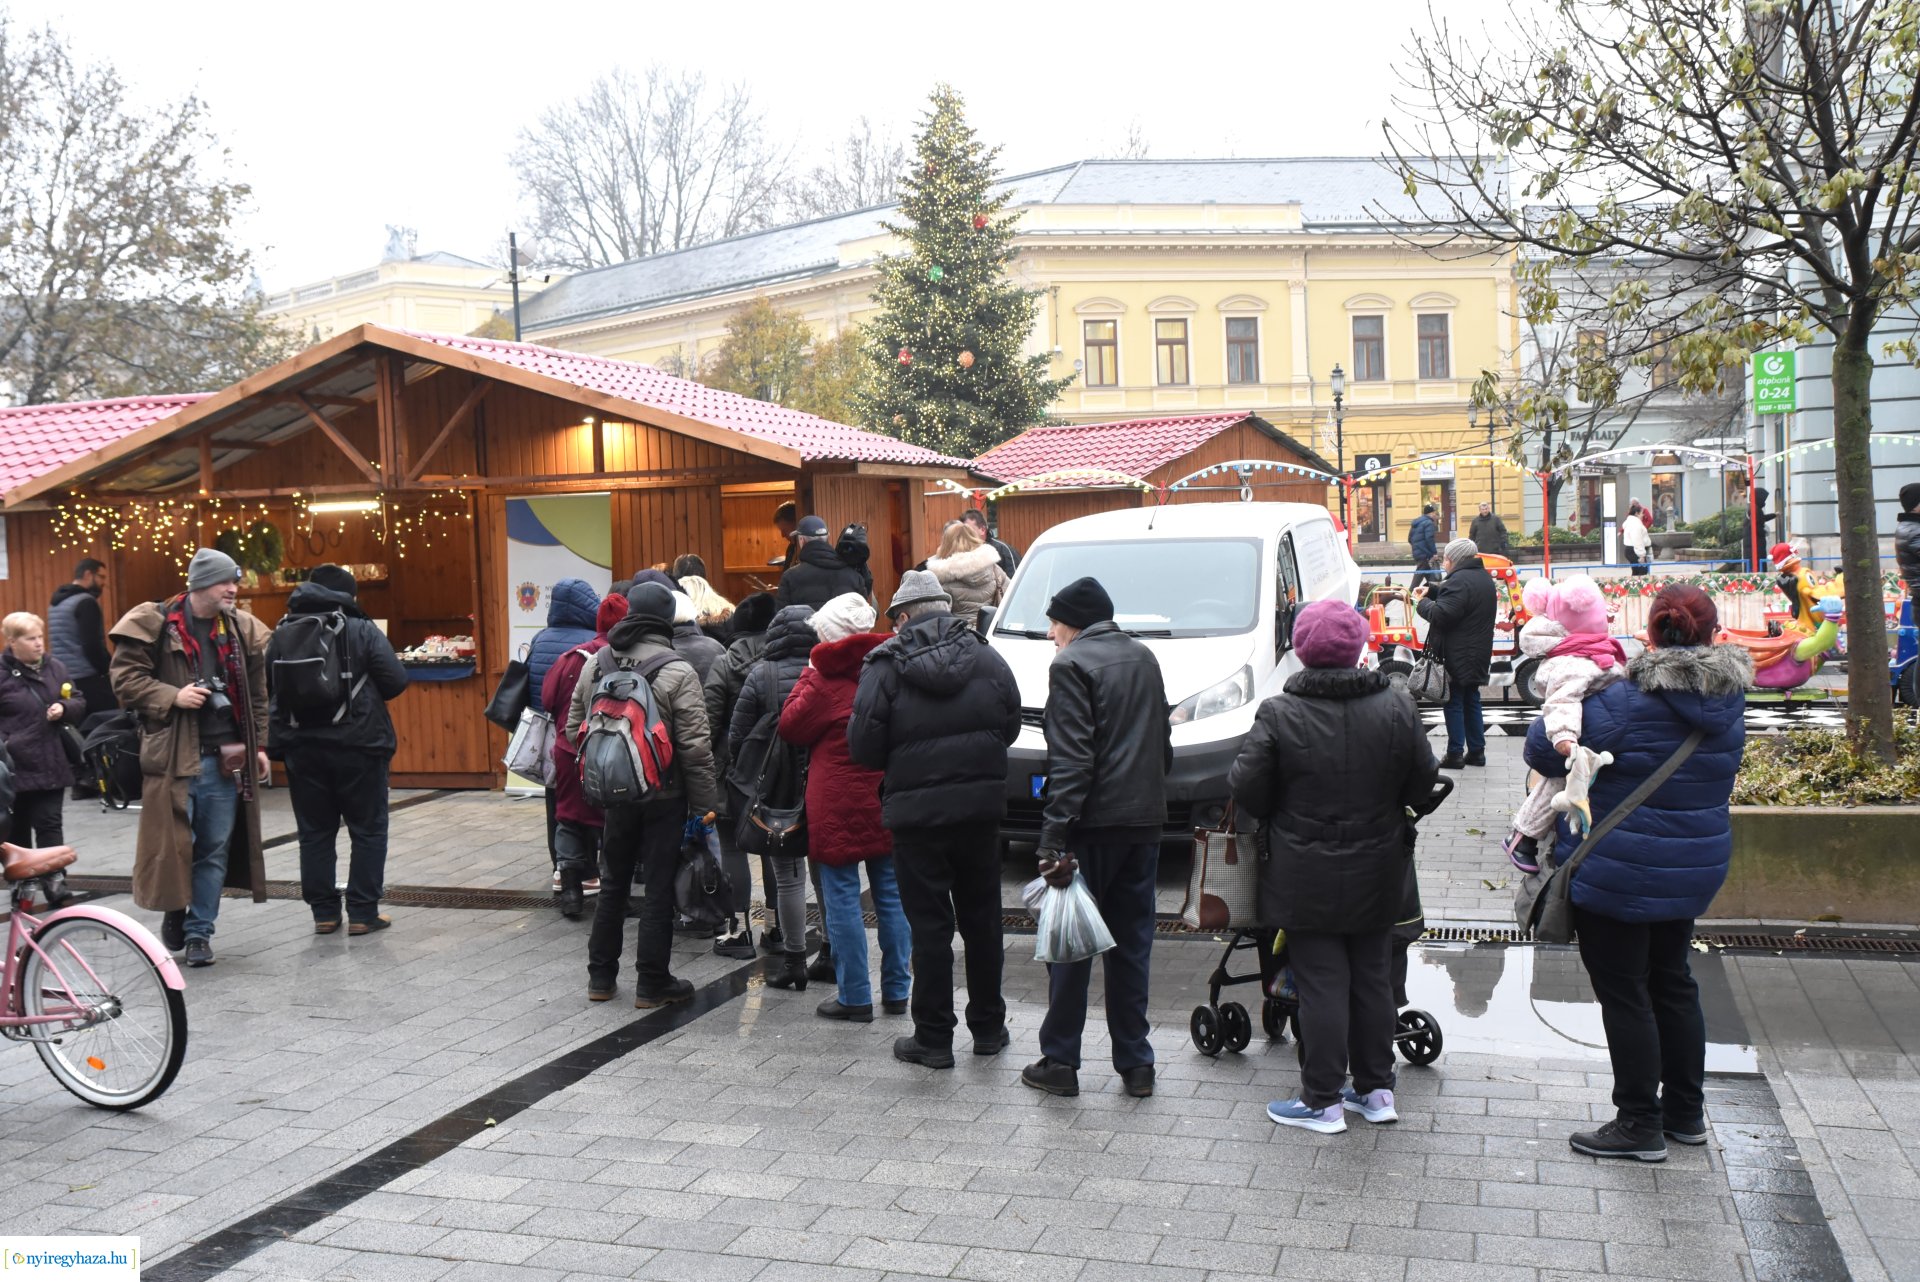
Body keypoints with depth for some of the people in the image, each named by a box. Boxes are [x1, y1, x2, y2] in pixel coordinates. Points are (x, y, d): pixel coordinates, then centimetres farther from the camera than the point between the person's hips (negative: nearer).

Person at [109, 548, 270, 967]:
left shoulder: (242, 629, 9)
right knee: (172, 843, 1)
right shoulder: (155, 624, -5)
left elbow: (256, 695, 13)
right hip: (173, 755, -4)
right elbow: (124, 678, -6)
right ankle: (174, 913, 25)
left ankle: (199, 931, 17)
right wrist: (172, 697, -17)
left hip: (225, 757, 4)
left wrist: (259, 745, 10)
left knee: (216, 849, 7)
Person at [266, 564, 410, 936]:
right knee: (367, 829, 6)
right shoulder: (362, 630, -7)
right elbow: (396, 682, -9)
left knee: (314, 832, 12)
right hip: (357, 745, -4)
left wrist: (277, 744, 14)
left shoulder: (282, 634, 5)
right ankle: (362, 913, 5)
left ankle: (323, 912, 15)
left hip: (302, 748, 4)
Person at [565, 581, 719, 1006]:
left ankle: (600, 976, 26)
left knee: (612, 884, 18)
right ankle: (652, 984, 11)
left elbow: (574, 729, 8)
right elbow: (695, 747, -16)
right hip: (663, 796, -5)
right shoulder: (677, 671, -16)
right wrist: (704, 803, -9)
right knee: (659, 888, 4)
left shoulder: (594, 664, 1)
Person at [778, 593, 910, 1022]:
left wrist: (808, 674, 5)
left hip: (839, 805, -5)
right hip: (887, 800, 6)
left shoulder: (826, 679, -12)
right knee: (891, 895, 12)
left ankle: (855, 998, 5)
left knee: (842, 898, 2)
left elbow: (790, 725, -1)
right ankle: (896, 991, 19)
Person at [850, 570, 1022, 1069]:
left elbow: (863, 745, -11)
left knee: (930, 925, 4)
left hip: (917, 811, -3)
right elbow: (1011, 724, 6)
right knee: (982, 917, 15)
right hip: (981, 804, 4)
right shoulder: (986, 656, 2)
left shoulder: (885, 664, -9)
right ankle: (988, 1028, 26)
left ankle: (933, 1038, 10)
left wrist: (902, 761, 8)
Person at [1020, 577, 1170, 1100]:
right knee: (1131, 944, 12)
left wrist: (1054, 838, -19)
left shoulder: (1071, 664, -10)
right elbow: (1164, 743, 17)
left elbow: (1070, 759, -18)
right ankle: (1136, 1065, 15)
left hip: (1095, 823, -6)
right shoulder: (1144, 658, 13)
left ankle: (1059, 1062, 10)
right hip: (1145, 821, 7)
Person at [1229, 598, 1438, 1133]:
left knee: (1321, 986, 4)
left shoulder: (1278, 714, -16)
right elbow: (1422, 783, 2)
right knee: (1373, 980, 16)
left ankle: (1322, 1101, 11)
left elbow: (1246, 790, -12)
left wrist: (1286, 811, 9)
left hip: (1306, 879, -3)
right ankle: (1376, 1090, 26)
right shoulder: (1397, 707, -6)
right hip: (1377, 875, 3)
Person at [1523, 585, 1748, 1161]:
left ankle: (1640, 1124, 12)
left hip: (1617, 874, -7)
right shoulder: (1729, 701, -1)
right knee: (1672, 983, 21)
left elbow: (1544, 748, -21)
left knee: (1623, 993, 4)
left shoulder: (1628, 702, -23)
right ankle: (1686, 1112, 32)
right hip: (1693, 869, 7)